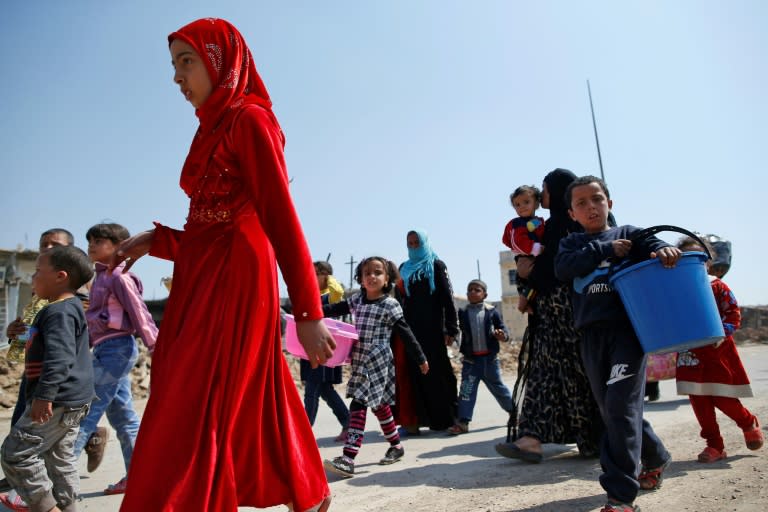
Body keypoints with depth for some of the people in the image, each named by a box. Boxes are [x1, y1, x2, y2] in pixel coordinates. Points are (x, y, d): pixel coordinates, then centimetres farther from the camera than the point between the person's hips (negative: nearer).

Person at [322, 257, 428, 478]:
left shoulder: (390, 305, -9)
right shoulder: (357, 299, 7)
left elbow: (406, 334, -5)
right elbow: (336, 309, 12)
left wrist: (420, 359, 1)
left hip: (377, 363, -6)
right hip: (360, 362, 6)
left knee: (358, 407, -12)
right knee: (379, 406, 18)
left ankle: (348, 459, -11)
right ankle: (396, 446, 36)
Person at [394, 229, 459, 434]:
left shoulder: (436, 265, 4)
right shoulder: (404, 268, 18)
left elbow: (447, 297, -3)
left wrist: (451, 328, -13)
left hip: (431, 327, -4)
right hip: (409, 327, 4)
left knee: (435, 371, -4)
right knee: (413, 372, 0)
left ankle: (443, 419, 3)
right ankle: (413, 419, 1)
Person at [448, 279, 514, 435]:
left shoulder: (492, 311, -4)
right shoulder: (462, 313, 1)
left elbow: (503, 329, -2)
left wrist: (503, 335, -24)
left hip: (490, 359, -1)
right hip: (470, 359, 1)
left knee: (498, 387, 15)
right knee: (466, 390, -4)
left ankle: (515, 411, 37)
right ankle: (463, 422, -2)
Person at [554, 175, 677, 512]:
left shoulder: (627, 234, 9)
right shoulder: (571, 244, 15)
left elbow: (651, 244, -10)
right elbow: (562, 268, -5)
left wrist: (664, 250, -34)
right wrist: (605, 249, -9)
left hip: (627, 326, -4)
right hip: (591, 334, 4)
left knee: (621, 404, -15)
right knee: (610, 409, 12)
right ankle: (655, 458, 39)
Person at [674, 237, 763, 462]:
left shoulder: (718, 287, -3)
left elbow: (733, 313, -6)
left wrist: (722, 333, -20)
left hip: (718, 350, -3)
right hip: (691, 354, 3)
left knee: (722, 398, 2)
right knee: (698, 400, 3)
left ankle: (749, 423, 35)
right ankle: (714, 445, 16)